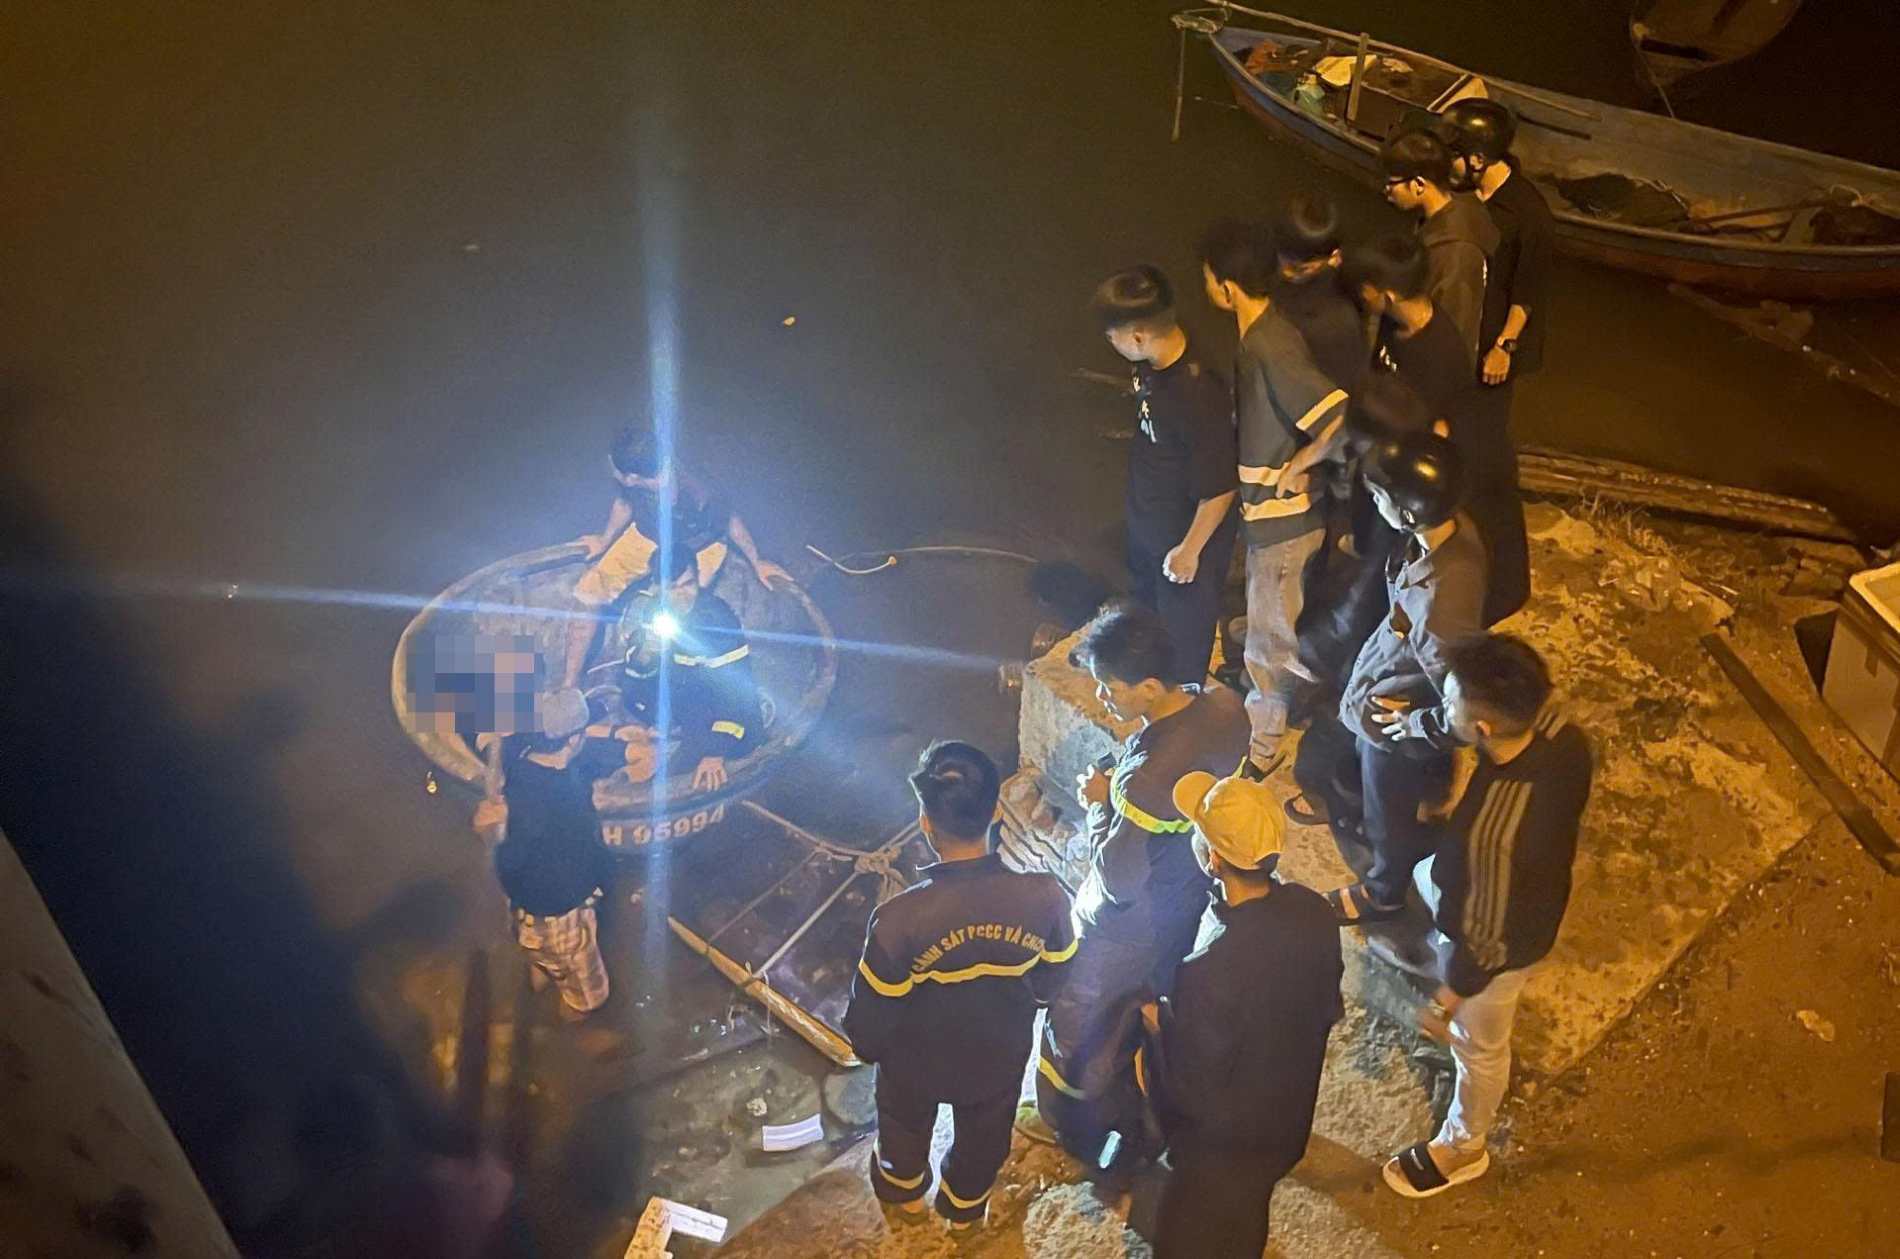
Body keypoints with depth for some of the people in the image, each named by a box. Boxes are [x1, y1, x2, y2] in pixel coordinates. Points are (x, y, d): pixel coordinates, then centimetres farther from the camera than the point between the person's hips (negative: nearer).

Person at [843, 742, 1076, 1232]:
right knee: (983, 1136, 34)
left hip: (916, 1061, -2)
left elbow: (872, 1013, -21)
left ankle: (904, 1191, 62)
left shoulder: (901, 918, -39)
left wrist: (865, 1045, 2)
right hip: (1000, 1057, 2)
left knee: (906, 1127, 33)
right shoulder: (1044, 897, -30)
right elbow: (1051, 984, -9)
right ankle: (965, 1206, 61)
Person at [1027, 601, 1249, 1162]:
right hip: (1191, 898, 7)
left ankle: (1070, 1123, 46)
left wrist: (1101, 804, -18)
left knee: (1080, 1025, 22)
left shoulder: (1146, 779, -42)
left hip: (1131, 931, -7)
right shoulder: (1224, 705, -20)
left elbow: (1118, 881, -28)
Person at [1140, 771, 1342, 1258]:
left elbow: (1193, 1089, -27)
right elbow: (1327, 1012, 0)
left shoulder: (1210, 971, -41)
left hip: (1222, 1144, -6)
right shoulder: (1313, 911, -18)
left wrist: (1159, 1022, -12)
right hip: (1287, 1119, 6)